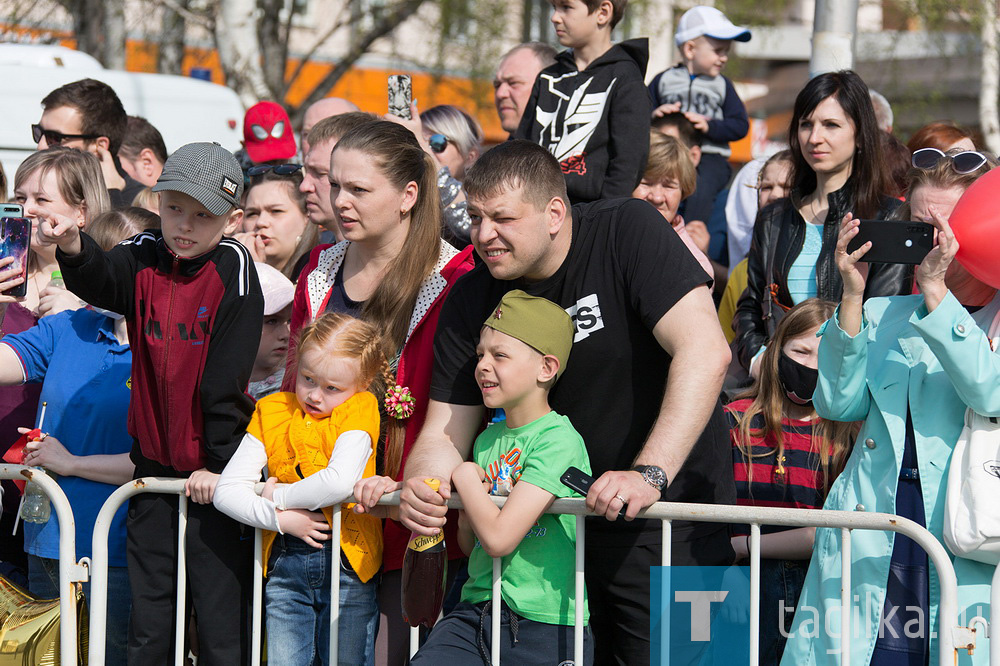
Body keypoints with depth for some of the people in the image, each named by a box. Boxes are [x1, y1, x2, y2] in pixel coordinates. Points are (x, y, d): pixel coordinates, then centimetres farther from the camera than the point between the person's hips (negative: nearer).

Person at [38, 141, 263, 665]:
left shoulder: (232, 268, -9)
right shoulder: (144, 258, 1)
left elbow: (227, 376, -11)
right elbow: (103, 283, -22)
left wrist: (218, 461, -12)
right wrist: (74, 250, -44)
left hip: (212, 469, -4)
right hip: (153, 460, 4)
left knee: (221, 610, -2)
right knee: (148, 610, 12)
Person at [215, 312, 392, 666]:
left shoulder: (358, 411, -4)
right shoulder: (271, 412, 6)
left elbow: (339, 481, -22)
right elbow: (226, 491, -1)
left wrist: (278, 497, -11)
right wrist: (279, 517, -12)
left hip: (346, 560, -3)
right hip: (285, 562, 3)